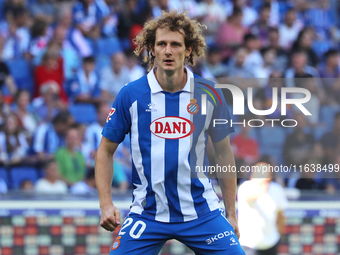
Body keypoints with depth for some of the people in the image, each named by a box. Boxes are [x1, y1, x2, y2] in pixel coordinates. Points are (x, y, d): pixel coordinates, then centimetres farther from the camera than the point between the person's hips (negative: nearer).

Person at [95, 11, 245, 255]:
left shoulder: (209, 95, -2)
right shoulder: (131, 95, -5)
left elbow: (223, 152, 9)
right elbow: (106, 151, 5)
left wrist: (231, 213, 9)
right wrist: (106, 204, -7)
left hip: (201, 213, 1)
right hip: (147, 214, -1)